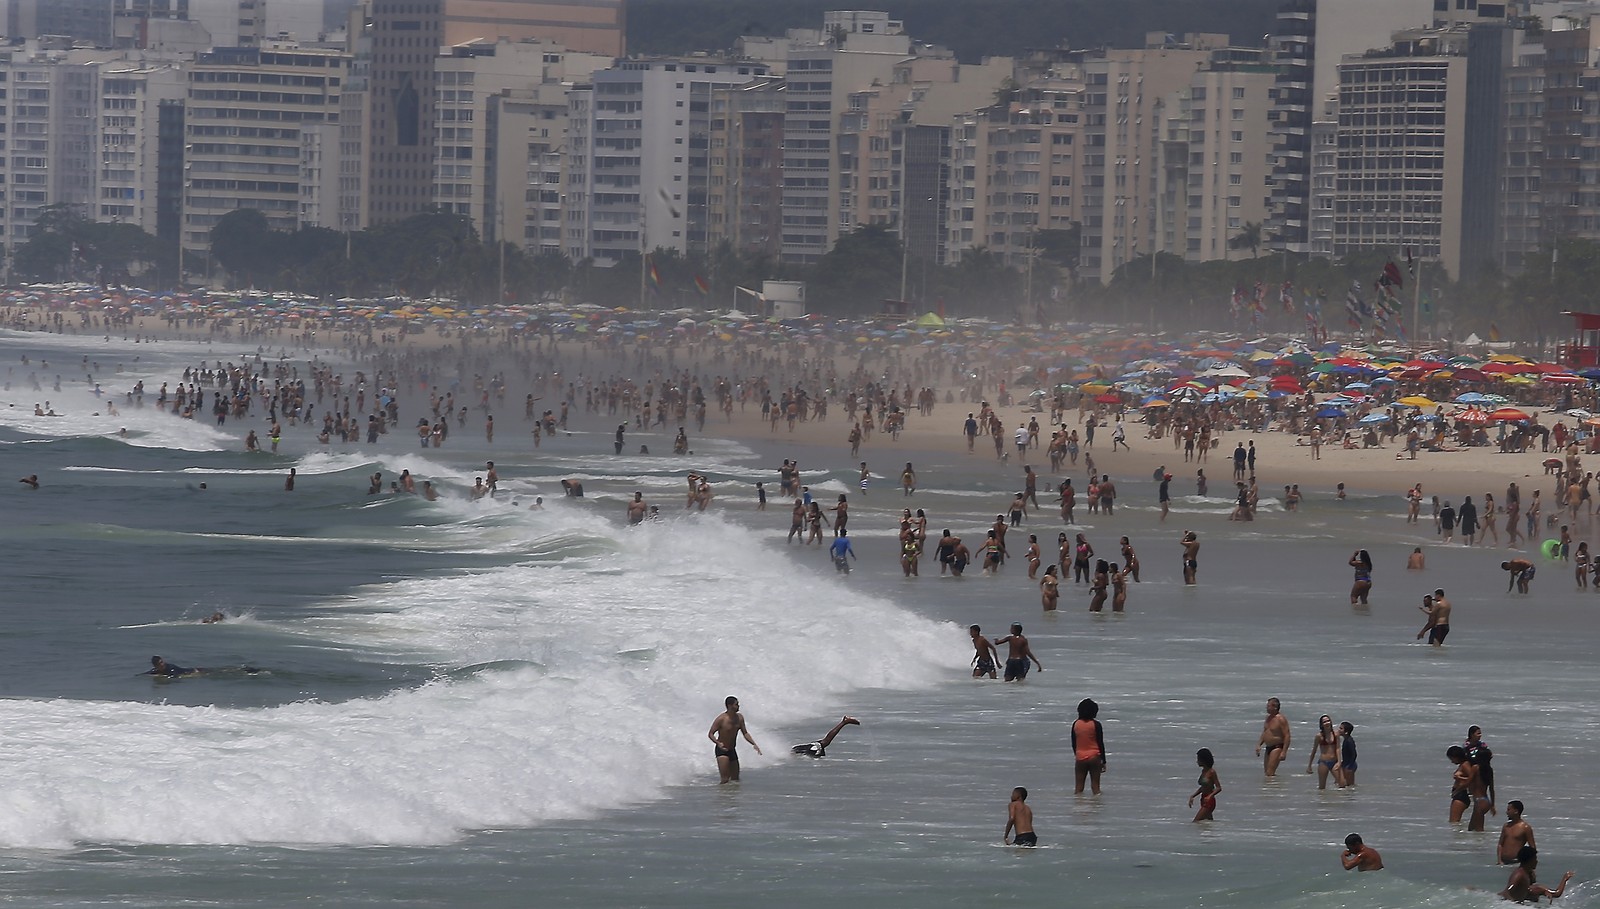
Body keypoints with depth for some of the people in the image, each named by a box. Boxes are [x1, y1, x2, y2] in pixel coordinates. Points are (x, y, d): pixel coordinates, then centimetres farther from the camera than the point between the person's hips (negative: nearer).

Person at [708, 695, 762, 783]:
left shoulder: (739, 718, 1)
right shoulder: (721, 719, -18)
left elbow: (745, 733, 12)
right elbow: (710, 734, -16)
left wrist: (754, 744, -1)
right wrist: (718, 743, -36)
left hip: (732, 751, 7)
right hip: (722, 750, -7)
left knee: (735, 779, 11)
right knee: (725, 779, -18)